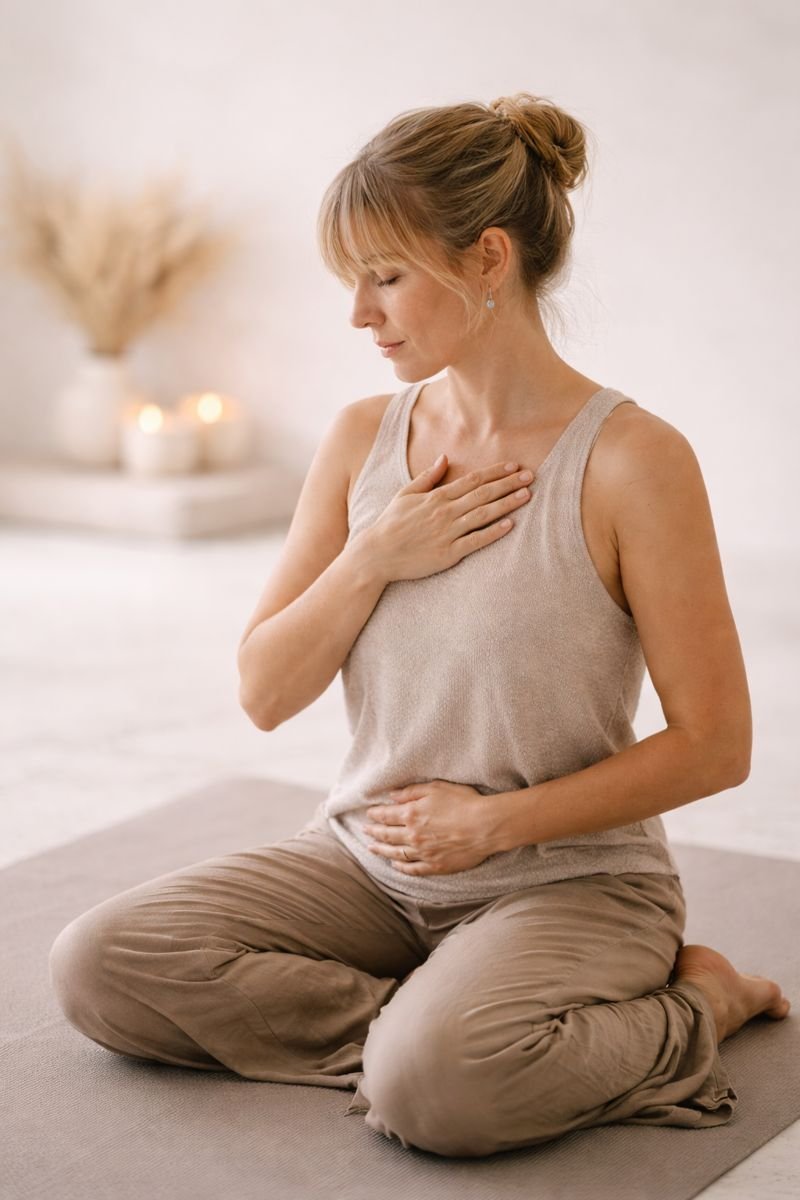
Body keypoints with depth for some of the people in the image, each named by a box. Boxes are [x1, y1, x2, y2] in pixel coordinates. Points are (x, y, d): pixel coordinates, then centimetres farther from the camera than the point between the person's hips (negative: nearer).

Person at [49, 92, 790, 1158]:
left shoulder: (631, 460, -14)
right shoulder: (363, 440, 3)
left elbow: (714, 744, -12)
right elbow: (265, 694, 3)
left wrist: (498, 821, -16)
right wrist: (375, 560, -13)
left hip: (567, 881, -5)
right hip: (368, 862, 6)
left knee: (429, 1085, -34)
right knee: (98, 964, -13)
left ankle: (687, 1013, -6)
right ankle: (433, 1017, -6)